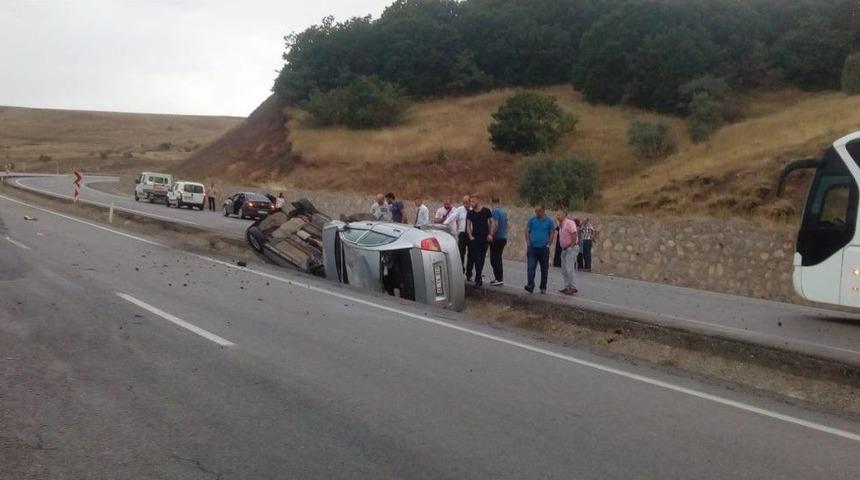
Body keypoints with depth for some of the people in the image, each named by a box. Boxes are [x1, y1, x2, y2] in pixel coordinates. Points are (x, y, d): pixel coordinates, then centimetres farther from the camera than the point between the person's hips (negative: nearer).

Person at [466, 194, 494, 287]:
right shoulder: (470, 213, 6)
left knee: (481, 259, 6)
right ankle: (479, 279, -5)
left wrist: (490, 234, -8)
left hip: (484, 239, 0)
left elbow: (492, 222, 2)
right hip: (474, 239, 0)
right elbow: (468, 225, 7)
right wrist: (470, 236, -6)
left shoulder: (486, 211, 0)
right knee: (477, 259, -7)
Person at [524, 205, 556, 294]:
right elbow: (527, 231, 6)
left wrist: (548, 245, -4)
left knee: (544, 269, 7)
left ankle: (543, 288, 17)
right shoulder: (532, 220, 3)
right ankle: (530, 286, -15)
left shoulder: (549, 221, 1)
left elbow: (552, 234, 4)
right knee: (531, 267, -12)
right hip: (532, 248, 0)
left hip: (544, 248, 0)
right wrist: (528, 243, -2)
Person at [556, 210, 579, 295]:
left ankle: (573, 287, -12)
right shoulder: (561, 225, 14)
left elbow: (574, 235, -20)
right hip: (564, 249, 10)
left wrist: (571, 246, -16)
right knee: (564, 269, 9)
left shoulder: (569, 223, -13)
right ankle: (567, 287, 13)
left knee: (569, 268, -15)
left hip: (571, 248, -10)